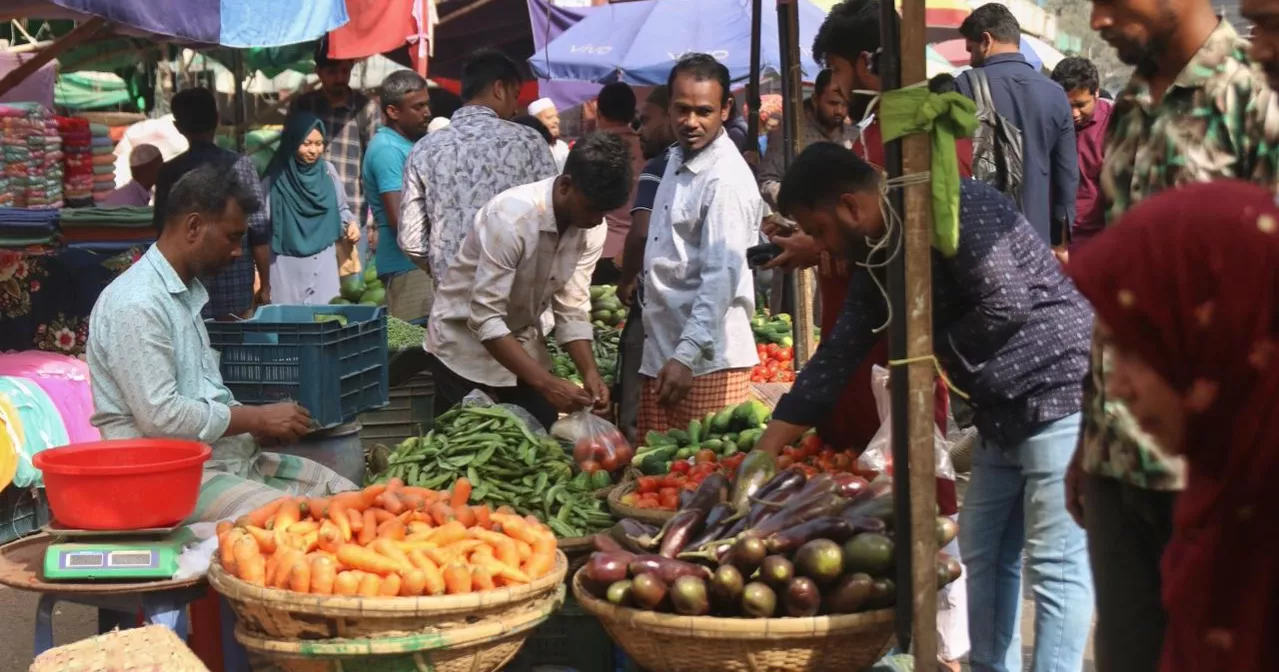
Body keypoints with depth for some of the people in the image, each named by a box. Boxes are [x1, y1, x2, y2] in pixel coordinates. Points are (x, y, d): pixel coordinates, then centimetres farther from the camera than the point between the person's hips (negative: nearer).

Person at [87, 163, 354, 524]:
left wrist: (256, 423, 5)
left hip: (228, 455, 10)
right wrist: (256, 418, -13)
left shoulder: (188, 291, 17)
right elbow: (160, 417, -22)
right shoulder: (137, 305, -16)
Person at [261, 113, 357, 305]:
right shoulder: (275, 178, -9)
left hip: (323, 265, 4)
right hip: (287, 267, -4)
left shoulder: (328, 171, 3)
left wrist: (350, 223, -6)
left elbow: (341, 209, 17)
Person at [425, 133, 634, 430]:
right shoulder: (511, 216, -31)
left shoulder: (591, 228, -12)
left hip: (522, 344, 6)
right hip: (467, 343, -5)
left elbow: (572, 308, -6)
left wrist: (590, 372, -22)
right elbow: (485, 319, -32)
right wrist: (545, 382, -38)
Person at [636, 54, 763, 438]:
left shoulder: (727, 181, -17)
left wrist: (686, 356, -29)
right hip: (661, 350, 9)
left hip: (708, 361, -9)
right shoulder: (678, 158, 12)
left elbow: (722, 278, -24)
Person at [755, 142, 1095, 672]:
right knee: (982, 555, 13)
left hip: (1061, 393, -10)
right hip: (1003, 412, 10)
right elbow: (834, 359, 13)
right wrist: (759, 458, 11)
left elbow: (1007, 305, -22)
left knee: (1056, 565, -7)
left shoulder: (955, 208, -15)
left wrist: (933, 350, -5)